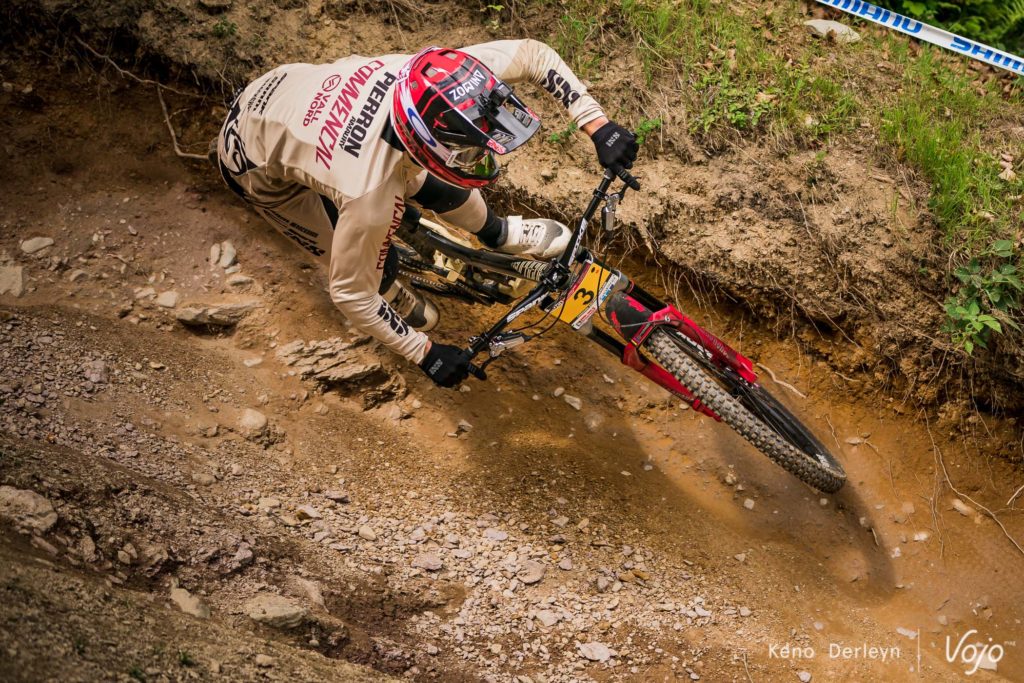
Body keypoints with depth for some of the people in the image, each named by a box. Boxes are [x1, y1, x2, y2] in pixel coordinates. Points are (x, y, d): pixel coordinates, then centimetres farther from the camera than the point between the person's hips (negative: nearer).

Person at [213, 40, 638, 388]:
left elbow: (533, 53, -17)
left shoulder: (428, 77, -32)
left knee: (436, 187, 8)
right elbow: (348, 293, -27)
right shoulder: (369, 195, -44)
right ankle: (394, 299, 36)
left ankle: (497, 233, 41)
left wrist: (599, 126, -24)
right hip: (259, 165, -5)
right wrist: (425, 354, -19)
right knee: (379, 266, -2)